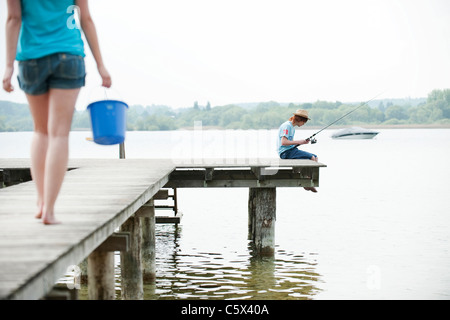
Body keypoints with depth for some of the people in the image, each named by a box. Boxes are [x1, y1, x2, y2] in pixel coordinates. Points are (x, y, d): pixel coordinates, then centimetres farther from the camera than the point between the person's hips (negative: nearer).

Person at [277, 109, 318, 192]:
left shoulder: (292, 127, 19)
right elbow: (283, 142, -22)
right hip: (286, 152, -10)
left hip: (292, 150, 10)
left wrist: (303, 142, 5)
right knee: (311, 158, -21)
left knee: (315, 157, 2)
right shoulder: (287, 126, -12)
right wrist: (299, 142, -16)